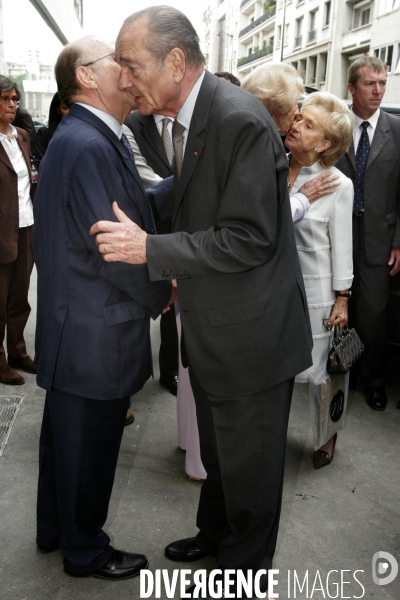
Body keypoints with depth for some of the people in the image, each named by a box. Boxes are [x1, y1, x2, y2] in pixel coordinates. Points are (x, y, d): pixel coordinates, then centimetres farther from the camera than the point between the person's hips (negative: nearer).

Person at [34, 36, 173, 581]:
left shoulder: (79, 138, 11)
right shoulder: (90, 146, -23)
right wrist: (162, 295, -8)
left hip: (70, 326, 10)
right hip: (98, 335, -10)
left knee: (65, 431, 23)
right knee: (90, 445, 9)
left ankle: (54, 528, 45)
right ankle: (86, 551, 32)